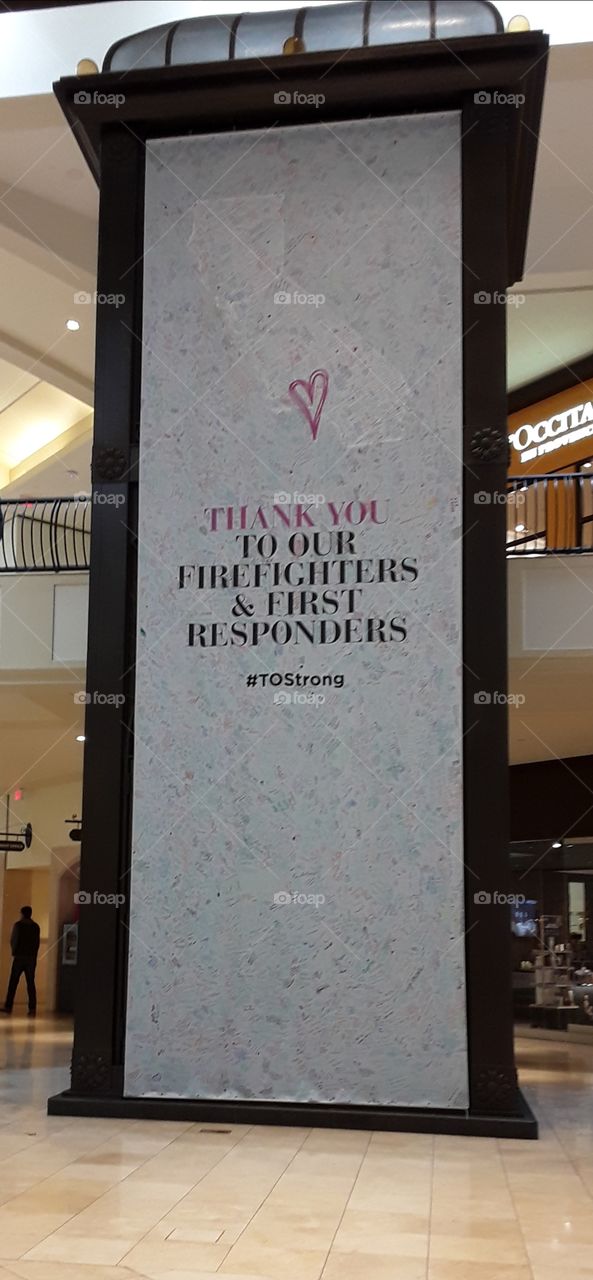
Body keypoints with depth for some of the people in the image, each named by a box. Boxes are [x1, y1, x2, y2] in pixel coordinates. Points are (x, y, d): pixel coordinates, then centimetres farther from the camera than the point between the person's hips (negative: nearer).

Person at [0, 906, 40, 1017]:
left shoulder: (18, 925, -6)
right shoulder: (36, 926, 5)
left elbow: (13, 940, -3)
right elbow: (37, 943, 6)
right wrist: (33, 955, 13)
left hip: (19, 957, -3)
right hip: (31, 958, 3)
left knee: (13, 982, 3)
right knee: (30, 983, 3)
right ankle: (32, 1009, -3)